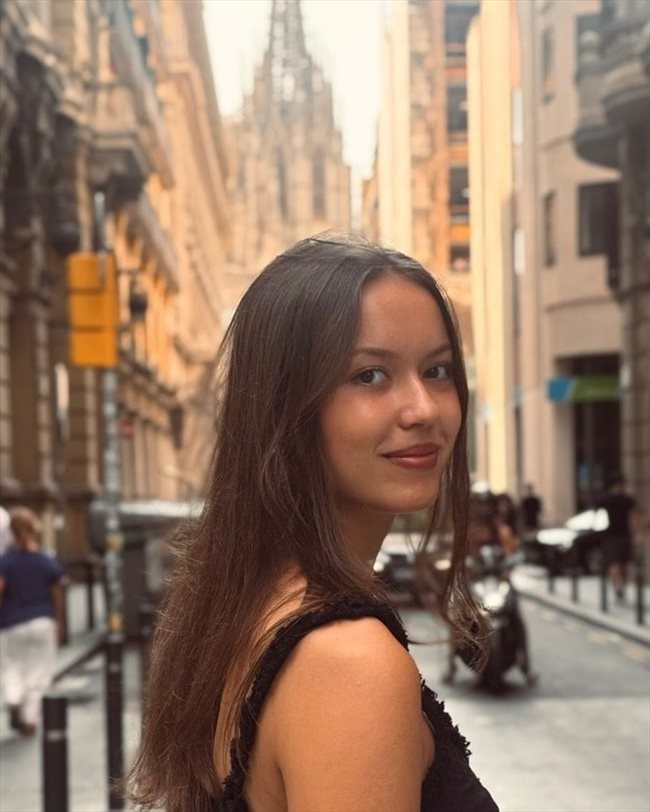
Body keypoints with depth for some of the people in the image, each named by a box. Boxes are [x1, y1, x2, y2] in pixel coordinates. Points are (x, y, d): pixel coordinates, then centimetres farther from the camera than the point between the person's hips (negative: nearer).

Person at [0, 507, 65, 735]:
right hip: (42, 622, 0)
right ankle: (30, 719, 8)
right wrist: (59, 622, 17)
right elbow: (57, 595, 4)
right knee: (38, 670, 8)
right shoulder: (48, 563, -3)